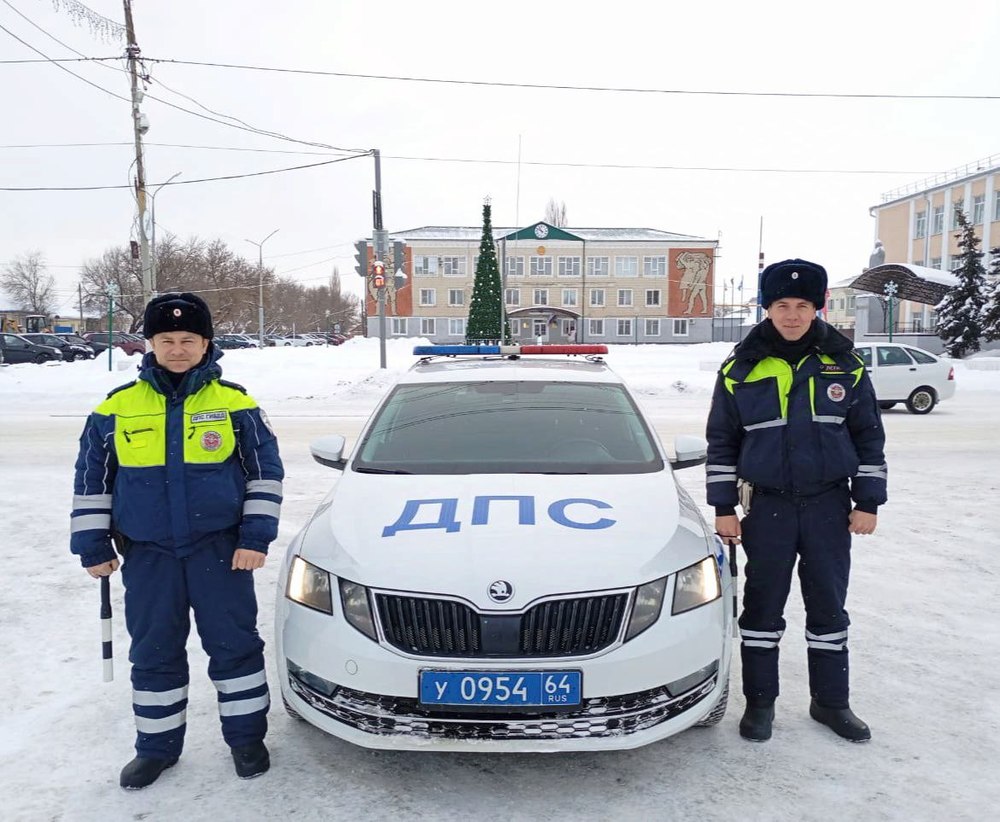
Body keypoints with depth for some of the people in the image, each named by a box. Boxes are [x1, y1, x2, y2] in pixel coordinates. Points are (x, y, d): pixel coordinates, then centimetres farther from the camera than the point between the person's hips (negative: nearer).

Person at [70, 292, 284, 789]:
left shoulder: (236, 405, -3)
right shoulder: (116, 409, 1)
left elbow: (265, 473, 0)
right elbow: (91, 481, 8)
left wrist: (255, 537, -6)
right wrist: (93, 546, 6)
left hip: (221, 548, -2)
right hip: (147, 554, 2)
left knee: (234, 644, 6)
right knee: (153, 653, 13)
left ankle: (246, 736, 25)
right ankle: (157, 747, 31)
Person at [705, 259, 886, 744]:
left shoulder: (844, 365, 0)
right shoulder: (741, 369, -3)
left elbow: (869, 436, 7)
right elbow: (721, 443, 2)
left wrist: (868, 501, 2)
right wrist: (724, 508, -1)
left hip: (830, 506, 1)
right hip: (767, 508, -1)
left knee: (829, 606, 12)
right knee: (762, 607, 7)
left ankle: (831, 701, 28)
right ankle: (759, 701, 23)